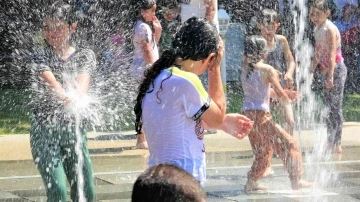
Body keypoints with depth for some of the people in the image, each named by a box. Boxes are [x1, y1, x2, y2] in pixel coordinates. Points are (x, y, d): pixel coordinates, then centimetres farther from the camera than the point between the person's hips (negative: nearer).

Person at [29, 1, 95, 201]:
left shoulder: (85, 56, 5)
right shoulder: (42, 56, 0)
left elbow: (83, 81, -16)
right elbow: (51, 82, -20)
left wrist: (77, 96, -40)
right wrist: (66, 97, -43)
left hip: (75, 130, 3)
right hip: (46, 130, -3)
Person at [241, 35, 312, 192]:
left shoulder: (245, 69, 12)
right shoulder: (267, 70, -9)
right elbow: (281, 95, -9)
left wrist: (285, 94, 20)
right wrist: (287, 101, 13)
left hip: (247, 113, 7)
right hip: (260, 114, -7)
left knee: (263, 151, 22)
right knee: (287, 144, 0)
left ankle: (251, 183, 23)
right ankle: (296, 180, -2)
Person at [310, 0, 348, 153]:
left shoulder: (329, 29, -17)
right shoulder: (317, 29, 10)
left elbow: (332, 54, -24)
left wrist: (330, 76, -30)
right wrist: (311, 71, 21)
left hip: (336, 70, -9)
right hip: (326, 71, 9)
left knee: (335, 108, -6)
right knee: (329, 108, 13)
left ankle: (337, 144, -3)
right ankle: (330, 142, 20)